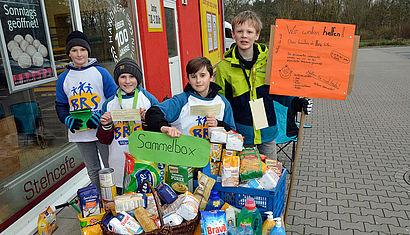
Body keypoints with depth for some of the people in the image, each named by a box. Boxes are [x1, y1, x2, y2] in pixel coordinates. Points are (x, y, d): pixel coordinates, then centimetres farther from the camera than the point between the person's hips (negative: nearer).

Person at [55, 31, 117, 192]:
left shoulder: (101, 72, -1)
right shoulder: (63, 78, 7)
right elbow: (60, 106, 12)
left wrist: (99, 118, -15)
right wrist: (69, 121, -8)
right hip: (79, 133, 3)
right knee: (93, 171, 14)